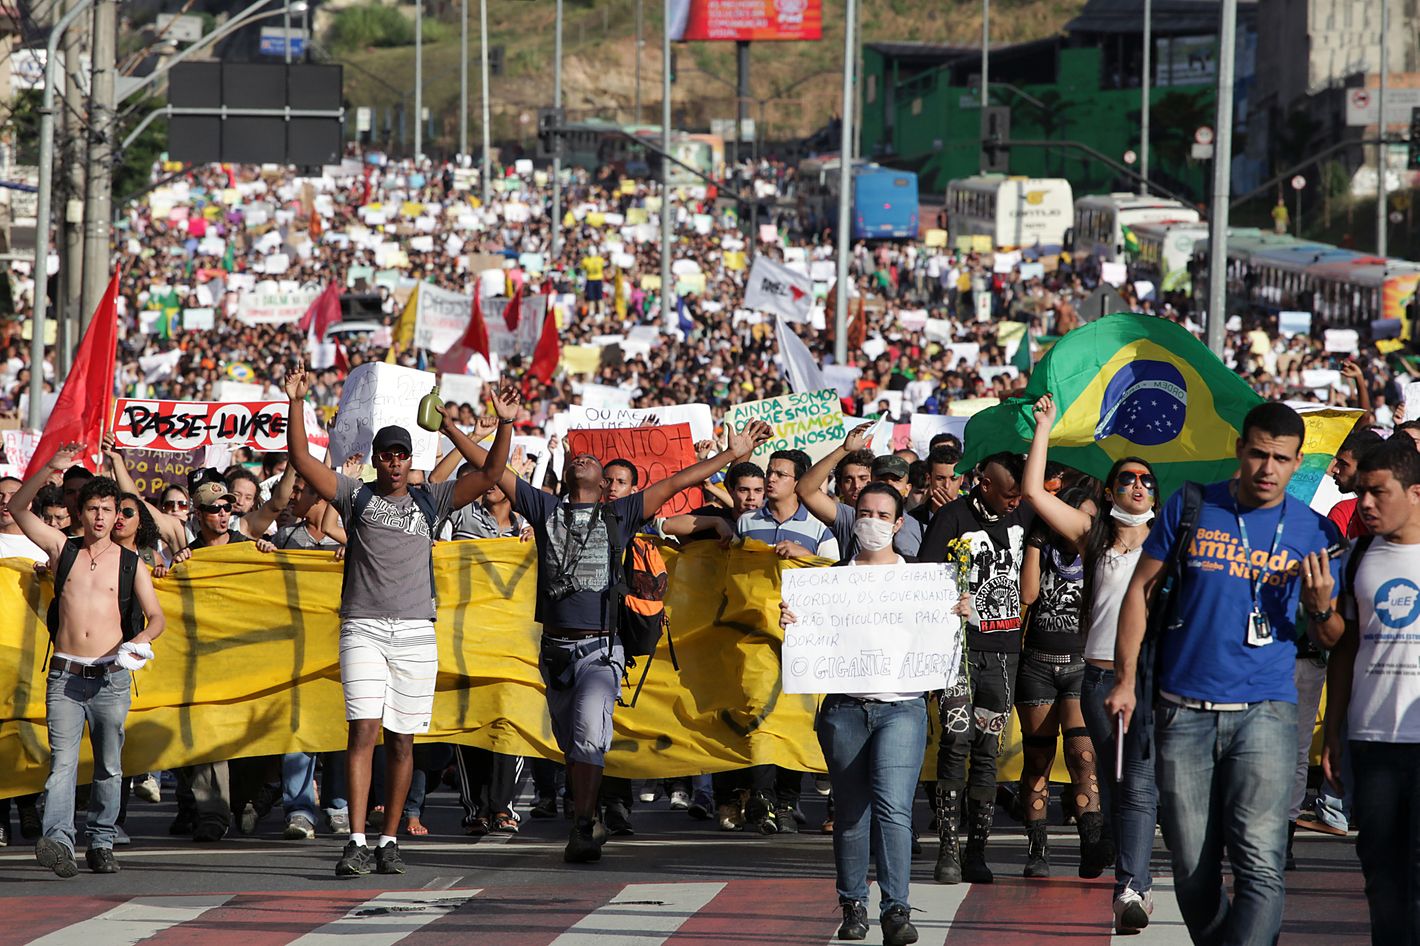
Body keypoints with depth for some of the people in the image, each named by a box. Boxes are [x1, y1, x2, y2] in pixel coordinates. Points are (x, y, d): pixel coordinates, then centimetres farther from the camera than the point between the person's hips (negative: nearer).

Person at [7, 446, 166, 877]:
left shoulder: (131, 564, 8)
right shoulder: (63, 549, 9)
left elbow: (157, 617, 6)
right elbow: (17, 507, 6)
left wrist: (141, 639, -16)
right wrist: (50, 468, -5)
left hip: (111, 678, 1)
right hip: (65, 675, -1)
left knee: (109, 767, 5)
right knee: (62, 760, -14)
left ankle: (101, 844, 14)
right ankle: (58, 841, -28)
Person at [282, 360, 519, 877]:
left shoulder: (430, 500, 12)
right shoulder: (355, 496, 9)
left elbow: (489, 476, 7)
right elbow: (302, 460, 2)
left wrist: (505, 426, -5)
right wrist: (296, 404, -8)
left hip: (416, 632, 2)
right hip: (363, 627, -2)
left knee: (401, 739, 4)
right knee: (364, 729, -12)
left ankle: (389, 842, 11)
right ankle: (357, 843, -18)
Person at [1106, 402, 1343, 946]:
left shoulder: (1314, 533, 5)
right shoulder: (1191, 508, 4)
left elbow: (1329, 637, 12)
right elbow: (1141, 589, 10)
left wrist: (1321, 606, -11)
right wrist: (1125, 680, 4)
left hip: (1264, 711, -1)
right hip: (1184, 712, 1)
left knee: (1260, 864, -17)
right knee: (1193, 870, 5)